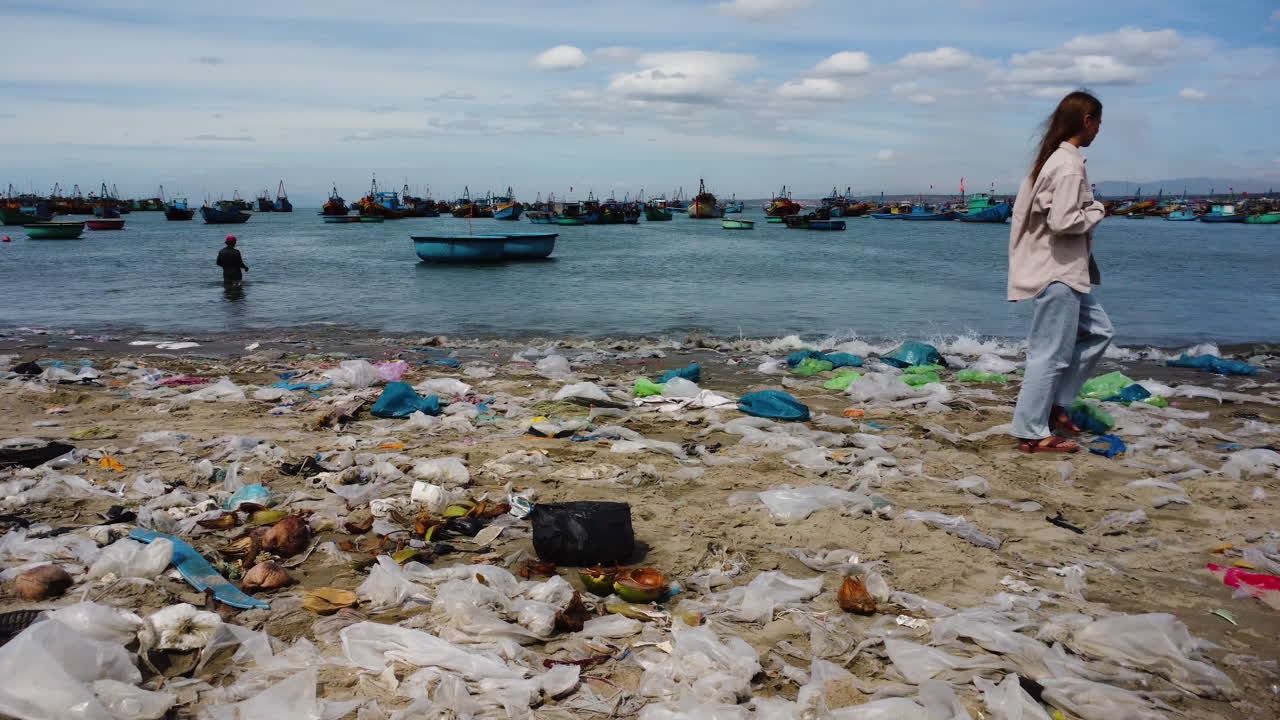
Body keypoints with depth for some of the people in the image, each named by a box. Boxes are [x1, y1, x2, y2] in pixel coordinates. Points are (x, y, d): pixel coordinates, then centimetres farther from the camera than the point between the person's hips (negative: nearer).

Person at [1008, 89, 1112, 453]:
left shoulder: (1052, 158, 12)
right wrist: (1096, 212, -7)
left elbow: (1022, 209, 14)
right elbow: (1063, 221, -25)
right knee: (1051, 353, -4)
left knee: (1098, 331, 19)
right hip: (1058, 273, -10)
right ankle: (1032, 433, 5)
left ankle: (1056, 404, 20)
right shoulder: (1070, 164, -17)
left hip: (1064, 271, 10)